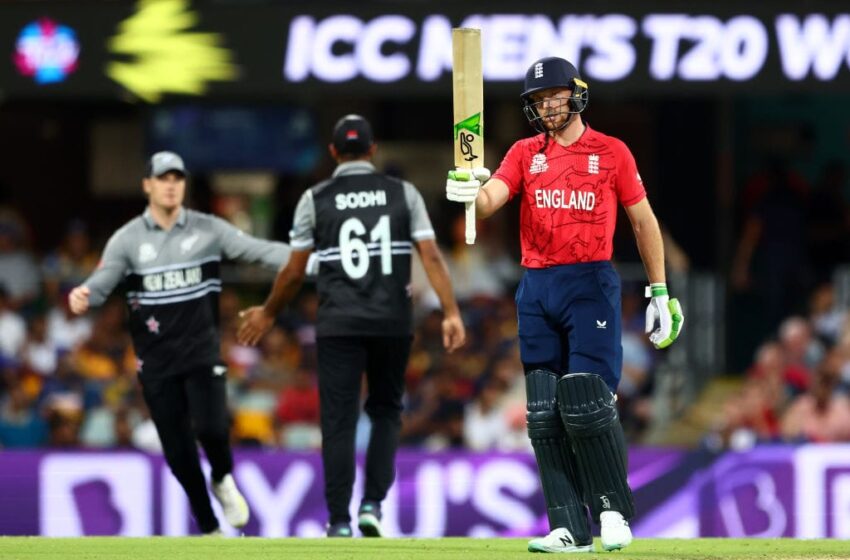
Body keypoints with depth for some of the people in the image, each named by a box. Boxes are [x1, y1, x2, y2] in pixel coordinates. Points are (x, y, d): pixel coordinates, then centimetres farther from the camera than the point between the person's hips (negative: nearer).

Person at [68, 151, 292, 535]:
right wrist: (83, 296, -32)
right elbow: (103, 281, -8)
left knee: (211, 427, -21)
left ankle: (223, 480, 13)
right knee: (178, 450, 2)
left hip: (201, 350, -1)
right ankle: (209, 529, 18)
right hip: (156, 359, 1)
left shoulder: (208, 229, -1)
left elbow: (258, 250, -8)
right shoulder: (128, 239, 0)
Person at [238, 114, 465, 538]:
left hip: (339, 326, -1)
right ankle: (373, 504, 6)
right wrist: (451, 313, -6)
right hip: (393, 323, 1)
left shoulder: (315, 199, 2)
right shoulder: (403, 193, 4)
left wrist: (268, 314, 20)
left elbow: (295, 271, 5)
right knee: (385, 411, 18)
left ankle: (339, 522, -1)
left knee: (339, 421, 2)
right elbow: (431, 257, -5)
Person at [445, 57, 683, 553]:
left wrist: (660, 292, 6)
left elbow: (643, 220, 9)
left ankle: (614, 509, 0)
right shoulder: (525, 154, 12)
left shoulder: (612, 153, 5)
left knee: (587, 400, -15)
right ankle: (570, 529, 3)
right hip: (537, 289, 4)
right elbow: (490, 199, -4)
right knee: (544, 413, 1)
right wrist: (469, 191, -29)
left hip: (592, 284, -4)